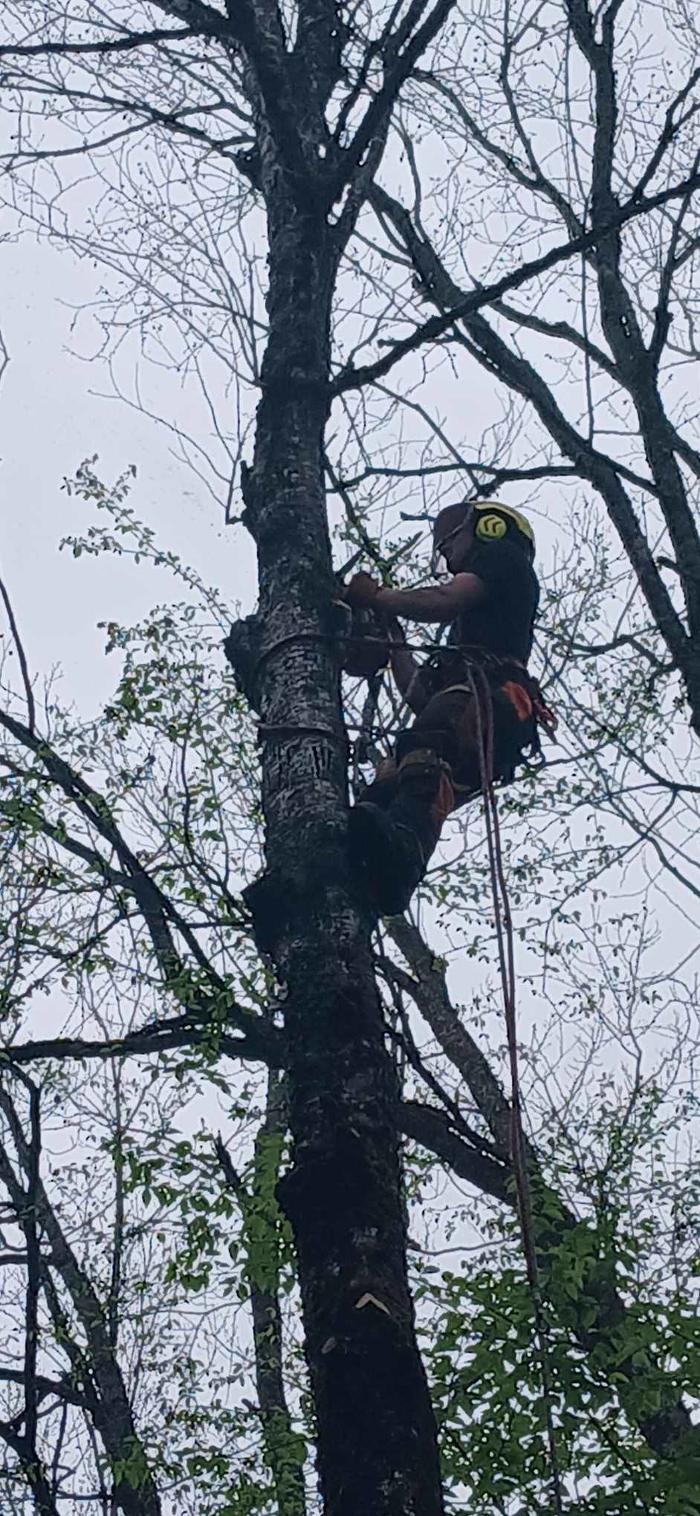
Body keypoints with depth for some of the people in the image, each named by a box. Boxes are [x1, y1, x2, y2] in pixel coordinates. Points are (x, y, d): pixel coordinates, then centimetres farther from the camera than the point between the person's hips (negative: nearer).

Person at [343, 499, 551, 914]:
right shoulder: (475, 618, 48)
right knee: (385, 788, -17)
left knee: (425, 751, -39)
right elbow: (420, 697, 37)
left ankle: (402, 850, -69)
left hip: (487, 693, -8)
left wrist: (376, 596, 16)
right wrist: (393, 633, 44)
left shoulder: (502, 555, 24)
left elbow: (444, 602, 2)